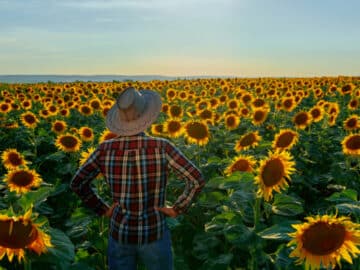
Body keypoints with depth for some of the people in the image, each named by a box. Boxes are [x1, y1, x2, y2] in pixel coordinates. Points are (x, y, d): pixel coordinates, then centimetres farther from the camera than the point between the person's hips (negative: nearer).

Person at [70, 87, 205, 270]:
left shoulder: (106, 149, -10)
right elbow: (197, 180, -21)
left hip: (120, 235, 2)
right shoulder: (161, 147, -19)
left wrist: (103, 209, 4)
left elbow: (77, 183, -2)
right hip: (154, 235, -2)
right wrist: (178, 209, -9)